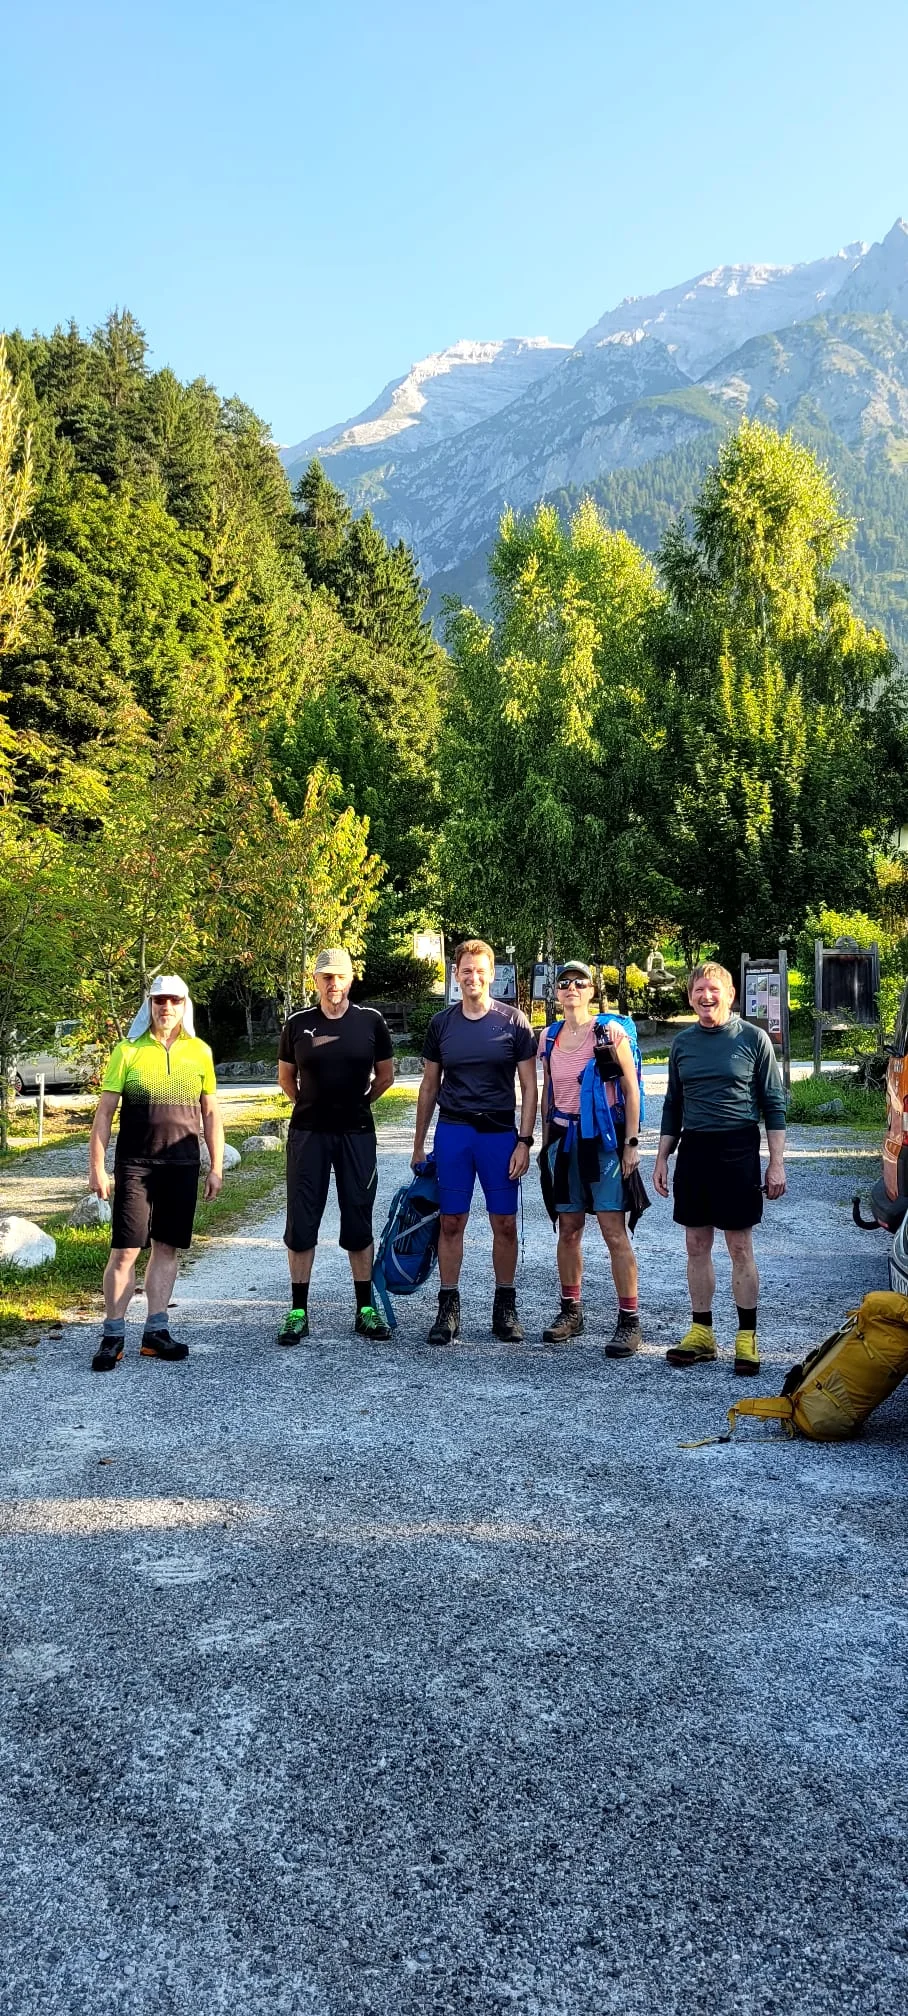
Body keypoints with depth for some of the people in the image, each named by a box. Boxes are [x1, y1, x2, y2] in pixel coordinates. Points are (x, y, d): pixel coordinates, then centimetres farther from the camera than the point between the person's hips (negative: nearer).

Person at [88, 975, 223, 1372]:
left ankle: (155, 1331, 17)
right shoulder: (128, 1050, -2)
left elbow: (210, 1114, 10)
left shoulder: (200, 1052, 5)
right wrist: (97, 1167, -6)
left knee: (168, 1248, 7)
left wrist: (216, 1167, 6)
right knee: (125, 1249, -3)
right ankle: (113, 1335, 7)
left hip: (182, 1166, 3)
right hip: (134, 1165, -2)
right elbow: (105, 1111, -1)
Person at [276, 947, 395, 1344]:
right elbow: (286, 1077, 14)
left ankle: (366, 1309, 15)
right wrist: (311, 1106, 11)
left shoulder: (371, 1021, -1)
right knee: (301, 1222, 2)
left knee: (359, 1222, 6)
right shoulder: (298, 1024, 1)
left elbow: (385, 1075, 11)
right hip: (308, 1133, 0)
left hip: (356, 1133, 0)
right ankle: (298, 1312, 11)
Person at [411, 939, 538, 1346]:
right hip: (452, 1132, 1)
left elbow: (529, 1086, 0)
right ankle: (448, 1309, 12)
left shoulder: (513, 1021, -2)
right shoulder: (441, 1024, 5)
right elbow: (429, 1086, 12)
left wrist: (524, 1141, -8)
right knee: (451, 1222, 3)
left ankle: (505, 1307, 17)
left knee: (505, 1224, 4)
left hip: (499, 1133, -1)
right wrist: (418, 1145, 11)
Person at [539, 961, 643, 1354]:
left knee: (614, 1230, -7)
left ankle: (629, 1320, -2)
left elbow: (631, 1090, -6)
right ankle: (570, 1311, 22)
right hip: (564, 1140, 5)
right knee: (568, 1228, 10)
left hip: (604, 1139, -5)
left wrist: (631, 1142, -11)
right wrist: (546, 1142, 16)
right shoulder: (550, 1038, 9)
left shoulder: (610, 1032, -5)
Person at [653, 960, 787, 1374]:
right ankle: (701, 1333, 17)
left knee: (740, 1247, 1)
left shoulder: (753, 1038, -3)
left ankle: (747, 1336, 10)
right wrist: (662, 1158, 11)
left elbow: (773, 1103, -1)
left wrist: (777, 1162, -6)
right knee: (697, 1246, 8)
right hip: (692, 1150, 4)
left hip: (738, 1150, -4)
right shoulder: (682, 1043, 9)